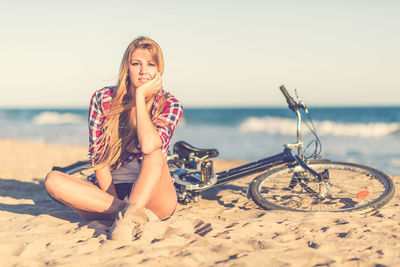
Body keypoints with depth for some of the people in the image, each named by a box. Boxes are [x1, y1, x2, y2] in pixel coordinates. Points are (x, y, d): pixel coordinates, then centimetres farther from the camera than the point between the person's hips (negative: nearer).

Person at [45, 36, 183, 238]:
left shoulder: (170, 105, -3)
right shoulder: (102, 99, 2)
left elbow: (149, 147, -23)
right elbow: (98, 158, -1)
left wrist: (140, 96, -15)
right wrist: (116, 203, -12)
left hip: (153, 197, -2)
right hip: (109, 193, 3)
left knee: (155, 153, -31)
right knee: (53, 180, -21)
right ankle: (125, 210, -26)